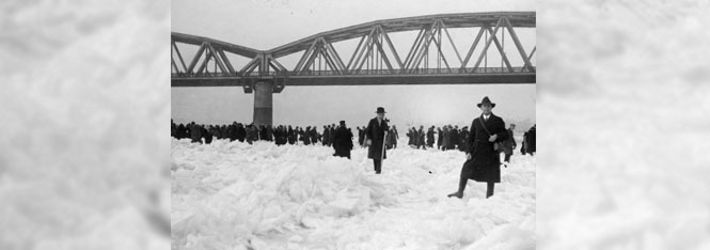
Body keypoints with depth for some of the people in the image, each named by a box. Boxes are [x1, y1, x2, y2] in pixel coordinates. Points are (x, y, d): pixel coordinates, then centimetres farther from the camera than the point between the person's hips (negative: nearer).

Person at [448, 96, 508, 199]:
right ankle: (460, 193, 13)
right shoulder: (476, 121, 11)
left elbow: (505, 134, 3)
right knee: (465, 171, -3)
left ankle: (488, 198, 13)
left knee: (491, 178, 1)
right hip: (477, 152, 2)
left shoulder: (498, 121, 6)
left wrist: (497, 136, -18)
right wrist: (469, 151, -1)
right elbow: (471, 137, 10)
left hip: (491, 152, -1)